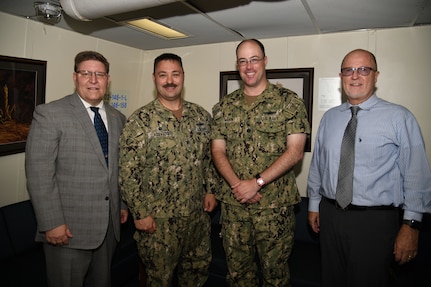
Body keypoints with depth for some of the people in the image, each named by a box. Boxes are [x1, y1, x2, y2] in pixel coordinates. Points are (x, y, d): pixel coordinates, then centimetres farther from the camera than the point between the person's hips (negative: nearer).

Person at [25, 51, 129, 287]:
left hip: (109, 224, 5)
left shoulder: (118, 118, 8)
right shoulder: (49, 114, -9)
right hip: (68, 228, -5)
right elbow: (39, 173, -14)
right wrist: (52, 223, -16)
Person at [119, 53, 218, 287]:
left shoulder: (201, 115, 3)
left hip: (198, 213, 5)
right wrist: (140, 213, -13)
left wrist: (210, 189, 6)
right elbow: (128, 172, -13)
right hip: (158, 218, -4)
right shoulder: (140, 120, -13)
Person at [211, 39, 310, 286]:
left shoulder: (289, 102, -3)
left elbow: (295, 152, -10)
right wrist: (237, 185, -12)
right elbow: (218, 151, 4)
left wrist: (257, 183, -17)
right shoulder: (224, 106, 7)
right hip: (233, 203, 4)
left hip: (275, 204, -3)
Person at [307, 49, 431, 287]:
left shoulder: (398, 117, -8)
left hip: (375, 221, -4)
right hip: (329, 215, 4)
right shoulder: (329, 117, 5)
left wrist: (411, 224, -9)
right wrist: (314, 204, 11)